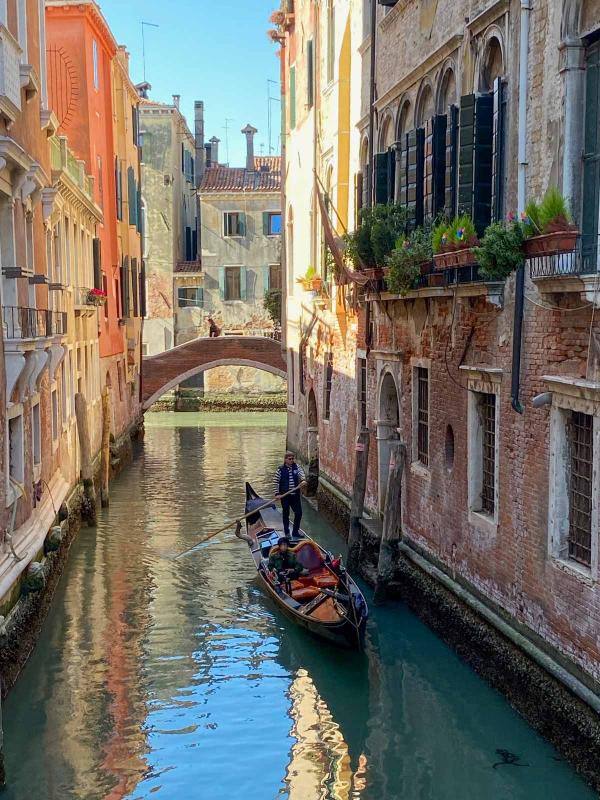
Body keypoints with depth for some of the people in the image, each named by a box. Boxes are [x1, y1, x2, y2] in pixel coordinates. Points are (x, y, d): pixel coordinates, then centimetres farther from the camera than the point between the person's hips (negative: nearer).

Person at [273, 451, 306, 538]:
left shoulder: (297, 467, 2)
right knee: (286, 514, 9)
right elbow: (275, 482, -6)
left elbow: (301, 474, -14)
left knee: (299, 513, 4)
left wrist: (303, 481, -36)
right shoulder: (280, 469, -7)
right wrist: (277, 494, -12)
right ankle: (287, 533, 21)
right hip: (284, 495, -3)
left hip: (295, 495, 3)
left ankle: (295, 532, 18)